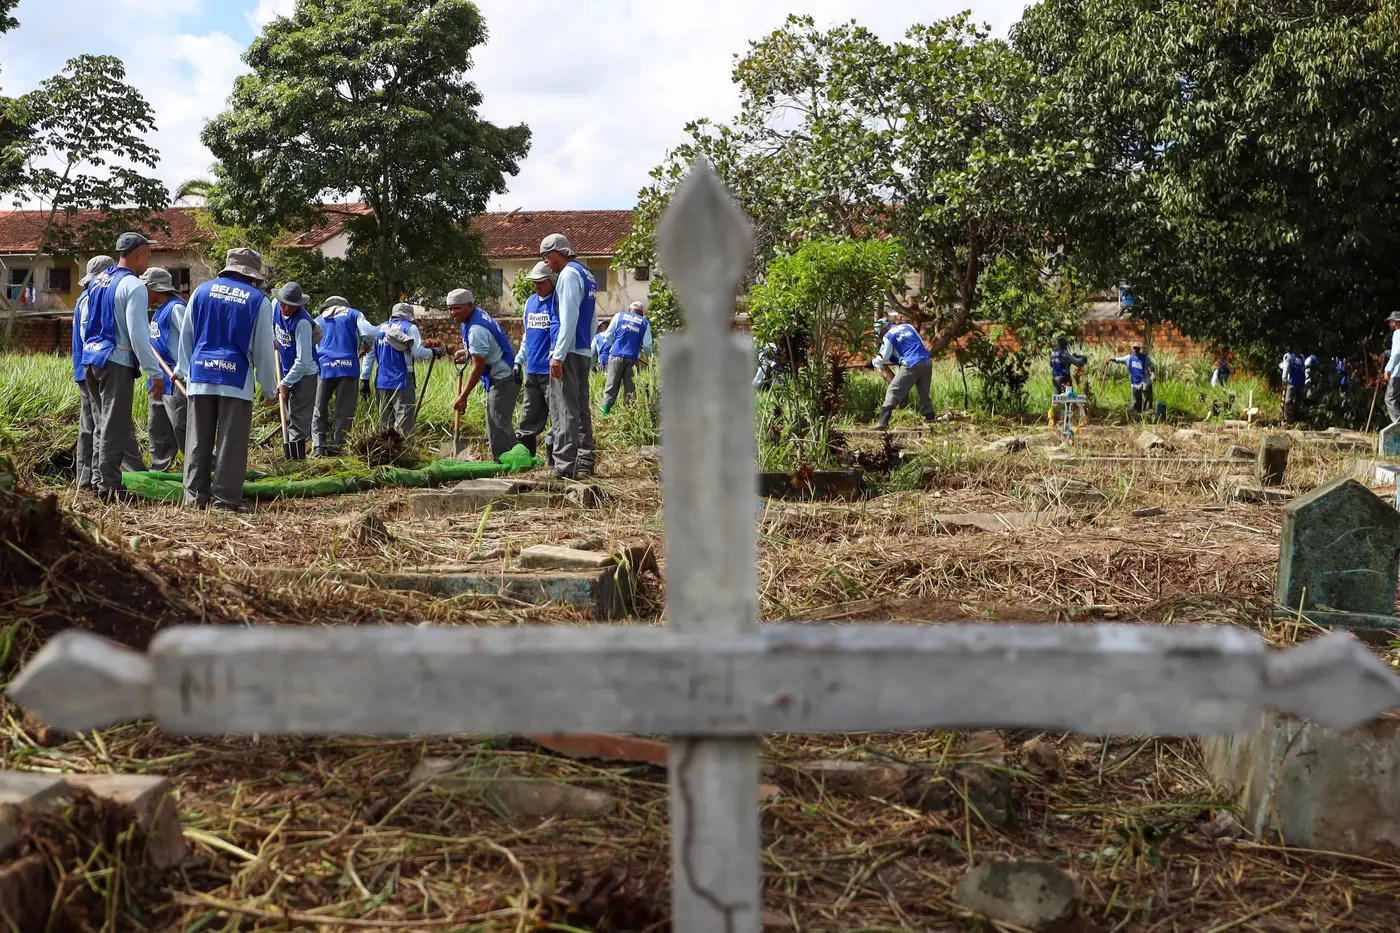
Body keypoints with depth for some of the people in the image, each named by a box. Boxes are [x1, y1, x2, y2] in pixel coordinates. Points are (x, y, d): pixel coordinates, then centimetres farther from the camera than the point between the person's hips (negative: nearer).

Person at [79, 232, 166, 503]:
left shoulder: (96, 281, 13)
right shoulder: (133, 286, -14)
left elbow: (84, 324, 20)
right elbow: (138, 335, -19)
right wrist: (156, 373, -17)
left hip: (91, 359, 9)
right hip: (116, 362, -9)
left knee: (101, 423, 18)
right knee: (115, 427, -3)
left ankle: (98, 479, 24)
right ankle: (109, 487, 0)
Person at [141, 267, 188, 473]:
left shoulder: (175, 308, -14)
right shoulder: (160, 310, 17)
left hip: (174, 379, -10)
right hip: (159, 378, 10)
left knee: (181, 427, -12)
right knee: (157, 427, 15)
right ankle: (159, 470, 24)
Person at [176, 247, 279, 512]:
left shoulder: (202, 291, 10)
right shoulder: (258, 300, 1)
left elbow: (186, 335, 16)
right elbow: (263, 349, 2)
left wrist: (184, 369, 29)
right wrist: (269, 389, 9)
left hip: (200, 374, 3)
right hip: (236, 378, -3)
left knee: (198, 440, 8)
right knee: (231, 441, 0)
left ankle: (195, 496, 10)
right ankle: (225, 499, 0)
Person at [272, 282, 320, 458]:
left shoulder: (302, 322, -28)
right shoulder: (276, 306, -6)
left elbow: (303, 360, -26)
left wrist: (285, 384, -20)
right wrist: (275, 340, 11)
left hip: (305, 374, -9)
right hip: (287, 371, 9)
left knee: (298, 420, -8)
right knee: (290, 418, 17)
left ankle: (297, 459, -4)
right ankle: (290, 457, 28)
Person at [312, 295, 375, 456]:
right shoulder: (353, 314, 14)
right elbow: (369, 333, 0)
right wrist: (364, 349, 18)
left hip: (324, 367, 2)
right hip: (348, 366, -1)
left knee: (320, 410, 6)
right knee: (344, 411, 2)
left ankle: (319, 447, -5)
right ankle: (336, 448, -3)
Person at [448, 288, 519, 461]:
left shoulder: (476, 330, -24)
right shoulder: (479, 314, 7)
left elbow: (478, 367, -23)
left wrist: (463, 397, -19)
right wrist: (467, 352, 11)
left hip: (503, 379, -11)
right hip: (502, 376, 11)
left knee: (498, 425, -12)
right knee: (499, 423, 16)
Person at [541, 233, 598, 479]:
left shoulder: (569, 274, -11)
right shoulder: (587, 275, 18)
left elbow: (568, 318, -18)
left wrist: (558, 355, -19)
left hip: (569, 351, -9)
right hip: (584, 352, 9)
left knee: (563, 409, -8)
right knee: (581, 408, 13)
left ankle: (564, 464, -9)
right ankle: (586, 461, 16)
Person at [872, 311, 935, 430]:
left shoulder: (888, 336, 3)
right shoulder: (909, 326, 19)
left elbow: (883, 357, 4)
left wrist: (875, 362, 24)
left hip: (911, 366, -5)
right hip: (927, 362, 5)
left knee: (893, 392, -1)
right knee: (924, 393, 19)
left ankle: (882, 423, -7)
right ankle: (930, 419, 19)